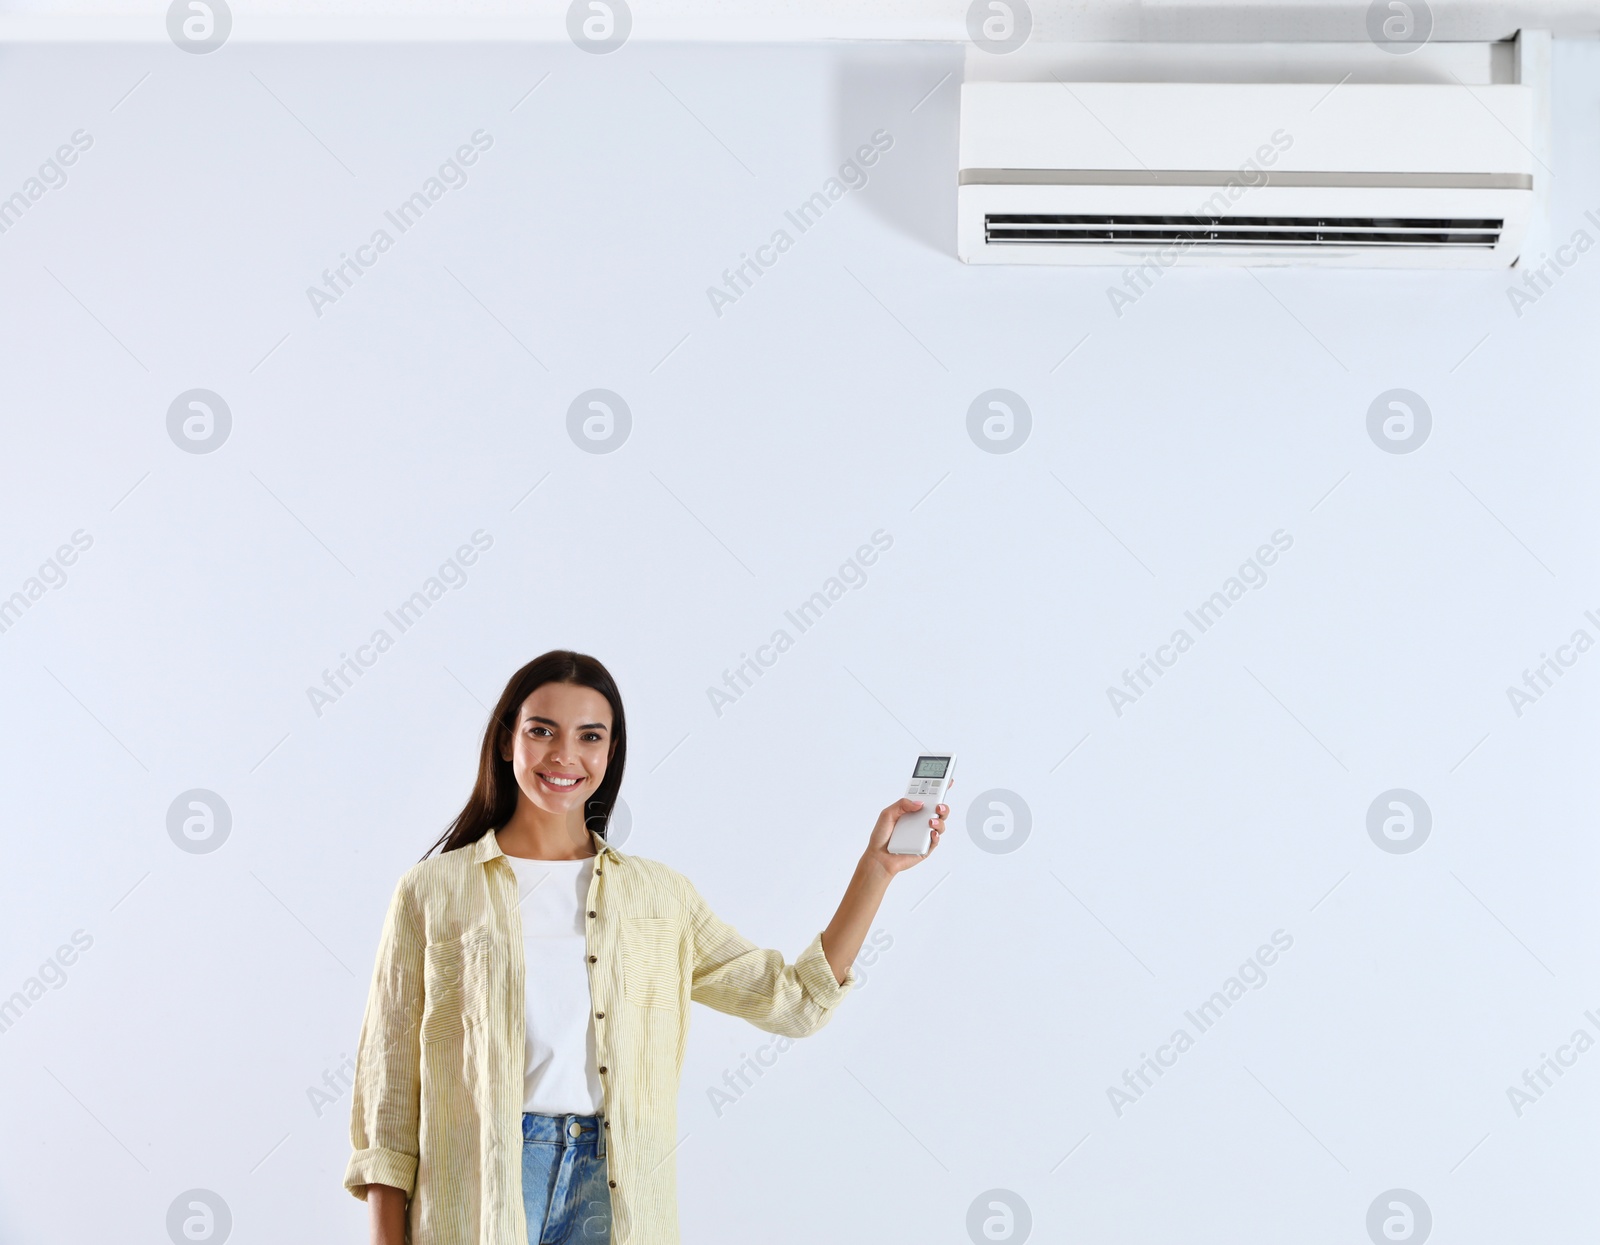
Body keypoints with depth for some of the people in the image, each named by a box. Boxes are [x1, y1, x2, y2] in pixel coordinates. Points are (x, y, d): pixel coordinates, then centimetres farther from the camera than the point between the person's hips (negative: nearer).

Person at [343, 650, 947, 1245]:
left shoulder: (660, 894, 10)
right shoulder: (432, 890, 1)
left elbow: (794, 1000, 8)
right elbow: (389, 1083, 1)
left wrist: (876, 866, 3)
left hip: (617, 1197, 3)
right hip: (475, 1195, -2)